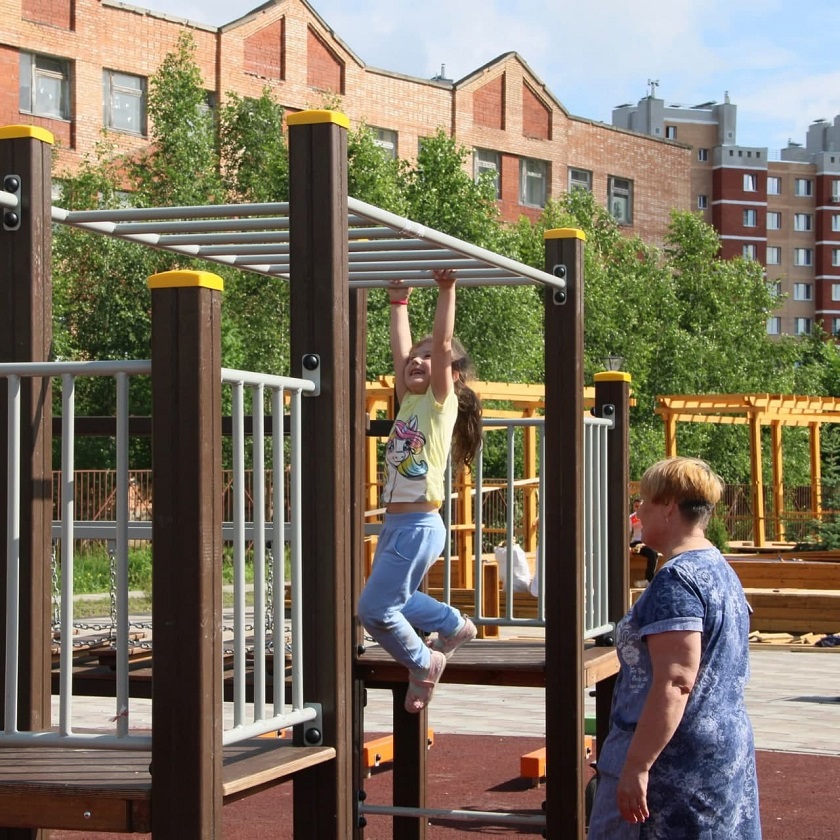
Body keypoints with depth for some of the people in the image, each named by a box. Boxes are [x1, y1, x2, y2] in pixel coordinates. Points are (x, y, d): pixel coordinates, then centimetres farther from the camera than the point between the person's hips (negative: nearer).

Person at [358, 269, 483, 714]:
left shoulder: (442, 402, -6)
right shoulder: (410, 402, 12)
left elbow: (442, 343, -15)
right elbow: (401, 347, 20)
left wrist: (446, 291, -15)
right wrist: (399, 301, 25)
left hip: (419, 524, -8)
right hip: (394, 523, 8)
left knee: (374, 608, -7)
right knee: (396, 600, 21)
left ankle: (423, 661, 14)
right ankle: (455, 626, 41)